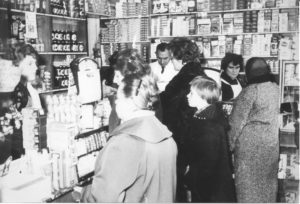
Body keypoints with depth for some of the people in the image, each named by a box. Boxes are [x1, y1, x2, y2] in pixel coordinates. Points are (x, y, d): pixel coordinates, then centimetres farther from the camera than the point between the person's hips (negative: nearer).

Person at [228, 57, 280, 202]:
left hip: (252, 143, -6)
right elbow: (278, 115, 9)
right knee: (270, 177, 19)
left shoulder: (250, 91, -14)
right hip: (274, 141, 6)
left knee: (248, 179, 7)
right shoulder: (277, 89, 2)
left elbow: (238, 120, -12)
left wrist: (231, 142, -3)